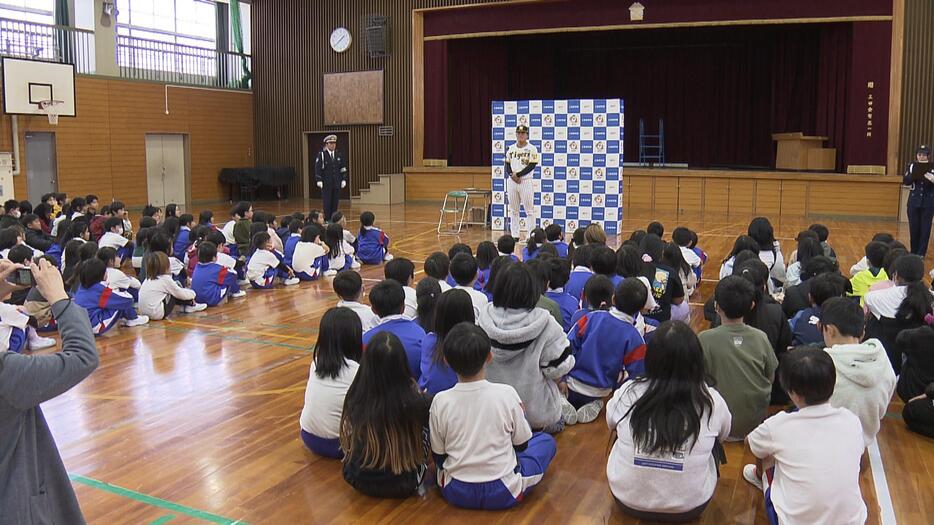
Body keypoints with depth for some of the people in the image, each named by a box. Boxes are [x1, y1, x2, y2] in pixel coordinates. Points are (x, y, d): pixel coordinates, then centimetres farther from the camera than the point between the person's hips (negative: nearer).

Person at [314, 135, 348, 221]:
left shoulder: (339, 155, 8)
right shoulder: (321, 155, -4)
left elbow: (343, 168, 11)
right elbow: (317, 168, -6)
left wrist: (343, 180, 4)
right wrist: (319, 181, -13)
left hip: (337, 184, 4)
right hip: (326, 184, -4)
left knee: (335, 203, 6)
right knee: (327, 203, -1)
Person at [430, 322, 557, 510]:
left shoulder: (440, 401, -16)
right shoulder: (507, 394, -19)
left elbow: (438, 455, -4)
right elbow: (521, 444, -4)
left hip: (456, 493, 0)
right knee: (546, 440, 19)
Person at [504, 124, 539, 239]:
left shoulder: (532, 149, -4)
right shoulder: (511, 148, 11)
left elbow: (531, 166, -11)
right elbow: (507, 165, 9)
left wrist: (518, 175, -14)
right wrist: (512, 175, -9)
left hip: (526, 181, -5)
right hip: (511, 181, 5)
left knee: (529, 210, -3)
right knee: (513, 210, 8)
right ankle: (514, 235, 14)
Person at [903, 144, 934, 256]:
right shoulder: (912, 166, 1)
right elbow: (905, 181, -6)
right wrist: (914, 174, -23)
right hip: (914, 202, 1)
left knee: (925, 228, 2)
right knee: (914, 228, 6)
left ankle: (921, 253, 11)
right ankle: (914, 252, 20)